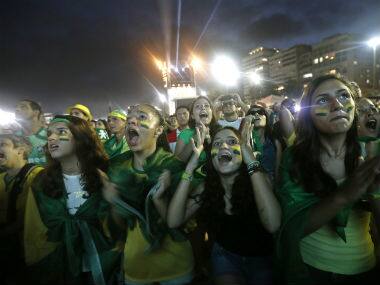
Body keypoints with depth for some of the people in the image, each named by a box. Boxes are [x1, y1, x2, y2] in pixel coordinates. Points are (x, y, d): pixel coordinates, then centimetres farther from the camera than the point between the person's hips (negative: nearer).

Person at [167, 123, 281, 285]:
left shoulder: (258, 179, -22)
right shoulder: (207, 187, -15)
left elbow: (273, 225, -40)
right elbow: (173, 221, -27)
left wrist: (252, 161, -42)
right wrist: (190, 167, -35)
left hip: (260, 258, -1)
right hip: (225, 255, 1)